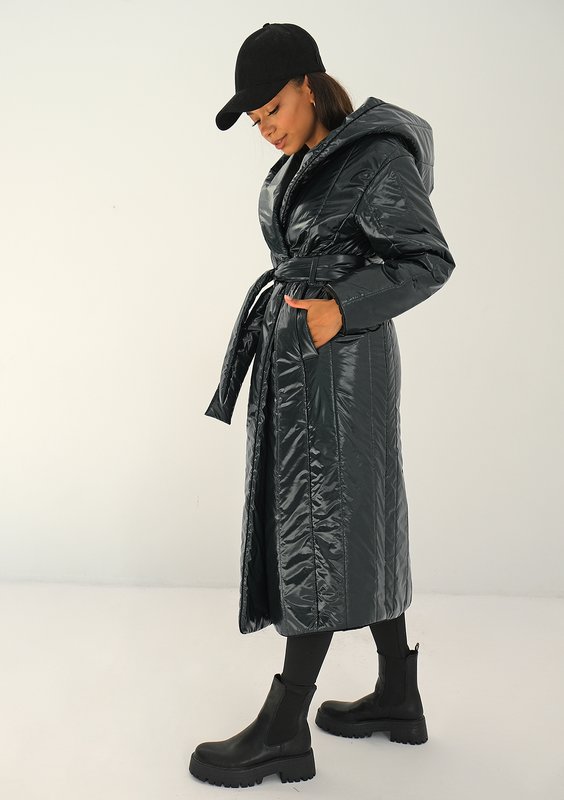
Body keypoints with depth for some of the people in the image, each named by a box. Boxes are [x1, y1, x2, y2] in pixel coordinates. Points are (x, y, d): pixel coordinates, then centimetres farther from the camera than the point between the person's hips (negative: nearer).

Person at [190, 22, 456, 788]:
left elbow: (429, 260, -13)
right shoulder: (301, 165, 15)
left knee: (319, 522, -7)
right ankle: (398, 694, 22)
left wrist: (341, 310, -21)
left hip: (340, 358, -9)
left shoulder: (377, 156, -10)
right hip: (295, 358, 9)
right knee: (355, 520, 11)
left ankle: (285, 728, 2)